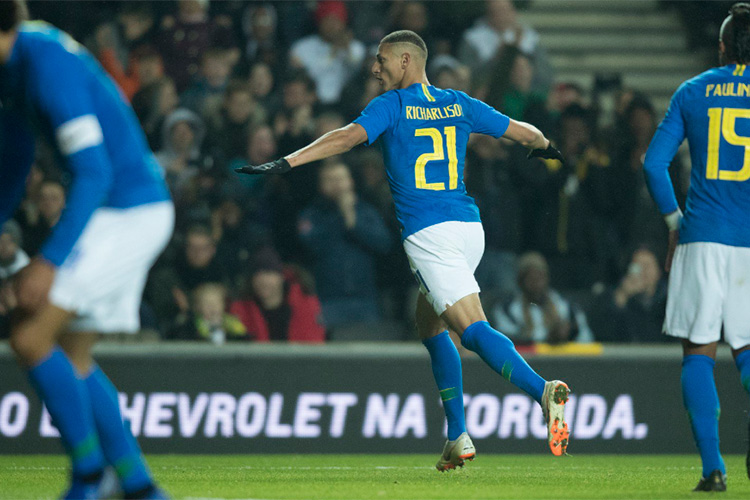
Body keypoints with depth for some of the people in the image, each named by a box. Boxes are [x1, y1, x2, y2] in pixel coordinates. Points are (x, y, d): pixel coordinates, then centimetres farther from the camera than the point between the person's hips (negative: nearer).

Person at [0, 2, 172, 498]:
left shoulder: (48, 64, -23)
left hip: (128, 213, -10)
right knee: (73, 356, 11)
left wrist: (51, 260, -31)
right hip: (130, 211, 10)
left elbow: (93, 172, -27)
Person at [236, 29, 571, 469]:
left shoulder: (392, 106, 1)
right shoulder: (459, 105, 16)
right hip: (469, 226, 6)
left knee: (474, 329, -16)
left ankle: (544, 390, -39)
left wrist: (286, 163, -19)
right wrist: (546, 147, 47)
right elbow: (525, 132, 24)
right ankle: (457, 439, 15)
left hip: (429, 234, -6)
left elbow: (348, 137, -16)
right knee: (429, 325, 21)